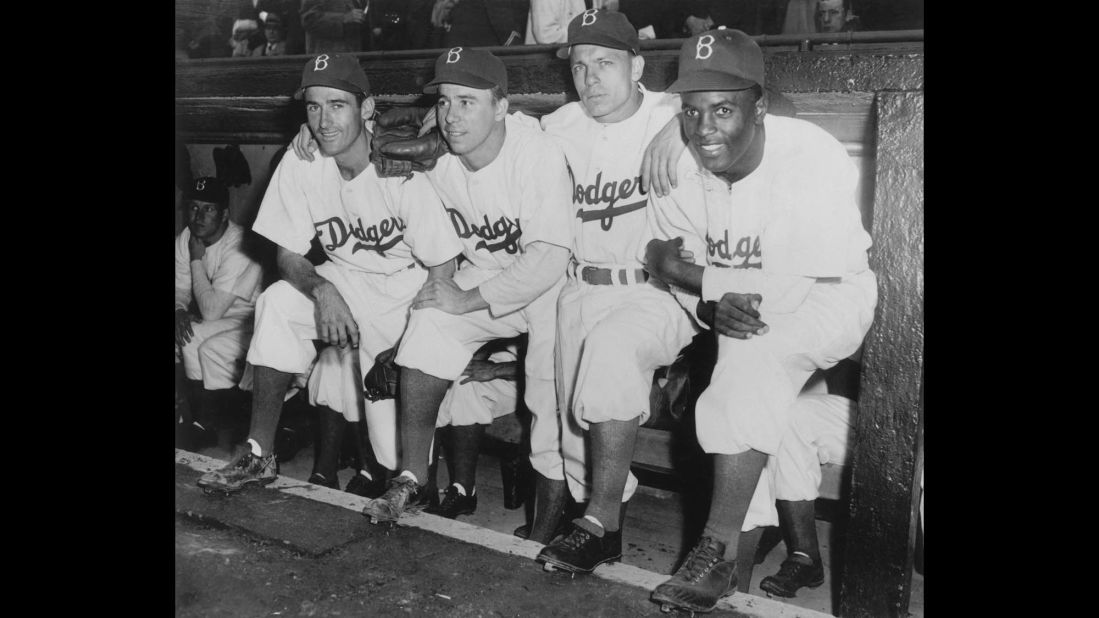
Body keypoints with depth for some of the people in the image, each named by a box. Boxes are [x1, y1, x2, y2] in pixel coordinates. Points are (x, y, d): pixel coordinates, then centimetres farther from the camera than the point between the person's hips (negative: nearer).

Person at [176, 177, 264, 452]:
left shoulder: (238, 247, -27)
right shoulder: (185, 239, -2)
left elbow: (211, 310, -28)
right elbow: (180, 290, 6)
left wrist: (197, 260, -21)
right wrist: (179, 310, -18)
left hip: (248, 319, -8)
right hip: (216, 320, 8)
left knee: (201, 346, -28)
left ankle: (210, 425, -7)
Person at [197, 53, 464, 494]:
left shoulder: (402, 172, -23)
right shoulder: (300, 165, -10)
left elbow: (442, 269, -17)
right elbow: (288, 256, -4)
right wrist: (322, 291, -26)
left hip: (408, 286, -4)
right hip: (344, 279, 5)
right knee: (277, 303, -23)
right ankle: (259, 454, -11)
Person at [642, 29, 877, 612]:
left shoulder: (813, 160, -26)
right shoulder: (674, 163, -11)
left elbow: (808, 289, -28)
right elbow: (673, 268, -1)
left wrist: (689, 273, -21)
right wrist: (711, 306, -24)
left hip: (828, 301, -6)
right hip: (724, 297, 7)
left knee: (753, 354, -33)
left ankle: (719, 551, -24)